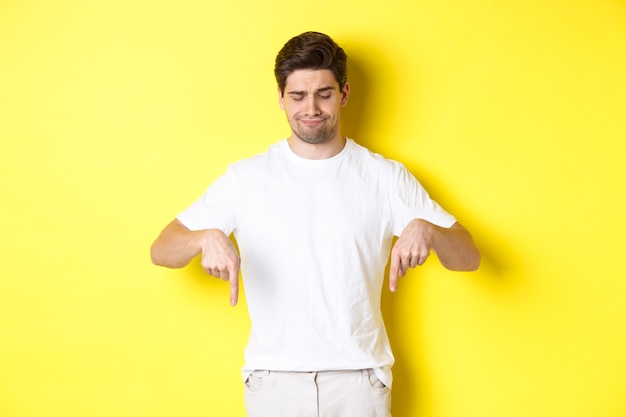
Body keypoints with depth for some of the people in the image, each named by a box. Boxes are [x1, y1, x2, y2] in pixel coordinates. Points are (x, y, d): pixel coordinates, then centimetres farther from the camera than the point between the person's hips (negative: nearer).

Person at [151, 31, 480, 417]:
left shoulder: (386, 177, 0)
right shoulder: (246, 178, 1)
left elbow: (469, 258, -2)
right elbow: (161, 250, -1)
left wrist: (426, 230, -24)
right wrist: (206, 238, -23)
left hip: (359, 378, 0)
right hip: (273, 380, 0)